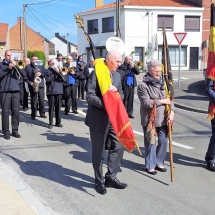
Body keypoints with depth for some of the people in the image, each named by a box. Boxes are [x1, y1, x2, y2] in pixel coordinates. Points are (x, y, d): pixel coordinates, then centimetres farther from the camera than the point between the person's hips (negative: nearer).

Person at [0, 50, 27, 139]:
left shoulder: (15, 64, 17)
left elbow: (23, 74, 3)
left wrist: (15, 65, -10)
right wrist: (8, 68, -12)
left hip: (16, 91, 3)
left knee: (16, 111, 2)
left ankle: (15, 130, 9)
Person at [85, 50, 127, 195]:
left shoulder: (117, 75, 11)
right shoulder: (96, 74, -11)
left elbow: (121, 94, 11)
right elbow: (90, 96, -16)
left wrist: (116, 91, -12)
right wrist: (106, 104, -27)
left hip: (113, 118, 7)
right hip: (98, 119, -6)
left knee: (119, 146, 7)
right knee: (98, 152, 6)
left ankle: (111, 177, 22)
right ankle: (99, 181, 21)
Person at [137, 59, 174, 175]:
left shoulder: (162, 83, 7)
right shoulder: (143, 85, -11)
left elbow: (169, 98, 6)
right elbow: (146, 103, -19)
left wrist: (171, 112, -9)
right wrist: (162, 101, -13)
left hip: (163, 119, 5)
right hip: (149, 119, -5)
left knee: (163, 141, 10)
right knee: (151, 143, 5)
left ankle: (159, 162, 28)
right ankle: (150, 165, 20)